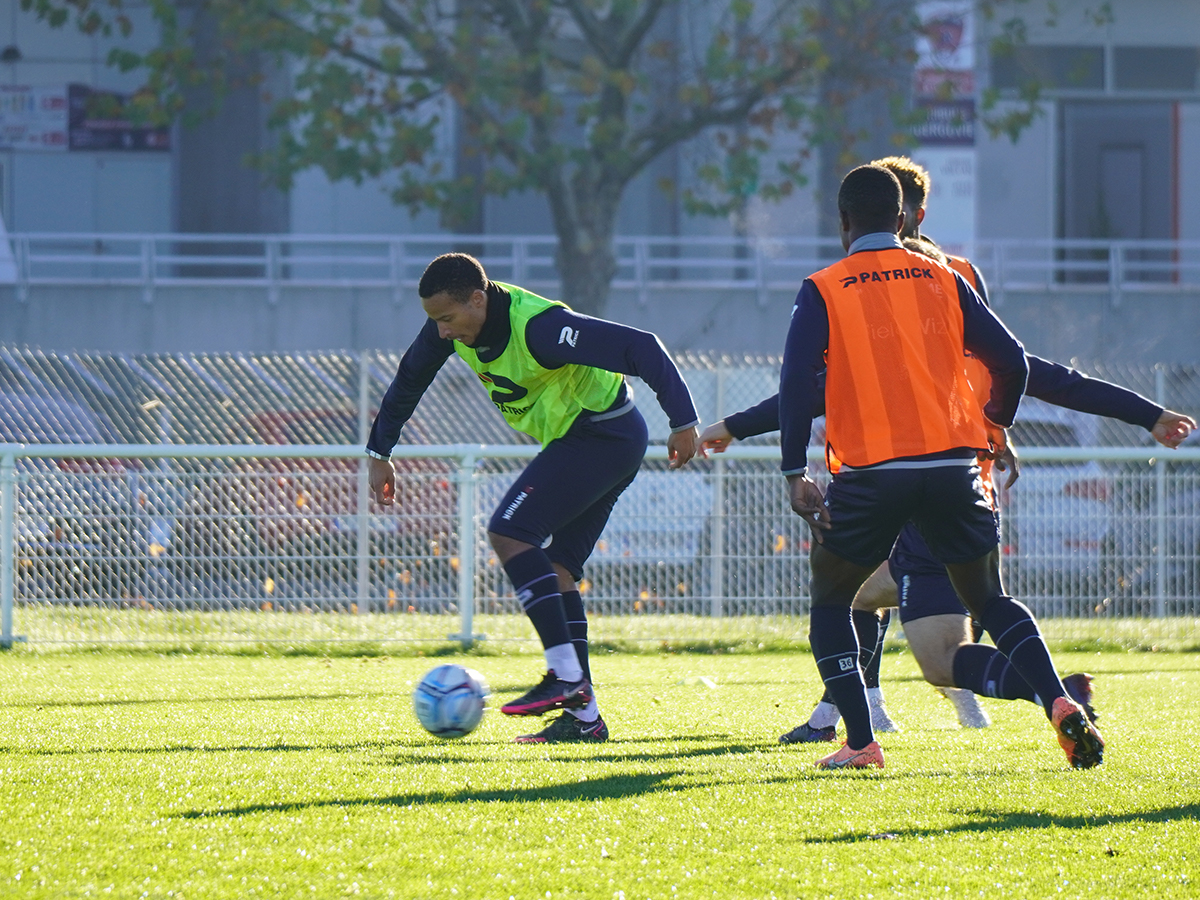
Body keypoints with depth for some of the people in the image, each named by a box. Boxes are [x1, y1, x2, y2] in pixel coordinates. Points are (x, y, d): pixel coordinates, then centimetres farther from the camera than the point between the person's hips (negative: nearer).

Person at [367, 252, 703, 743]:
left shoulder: (538, 327, -30)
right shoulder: (455, 324, -4)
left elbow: (640, 347, -30)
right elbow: (409, 379, 15)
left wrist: (684, 421, -30)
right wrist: (379, 453, 19)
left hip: (602, 436, -9)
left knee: (510, 533, -18)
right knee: (555, 569, 4)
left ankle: (566, 675, -19)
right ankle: (583, 716, 3)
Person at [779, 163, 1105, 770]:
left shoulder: (823, 291, 3)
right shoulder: (943, 281, 10)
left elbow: (797, 382, -9)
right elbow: (1011, 362, 9)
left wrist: (795, 474, -8)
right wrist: (994, 430, 26)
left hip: (869, 471, -3)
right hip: (954, 464, 3)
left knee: (831, 604, 16)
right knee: (990, 602, 15)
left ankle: (861, 743, 3)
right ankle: (1060, 704, -8)